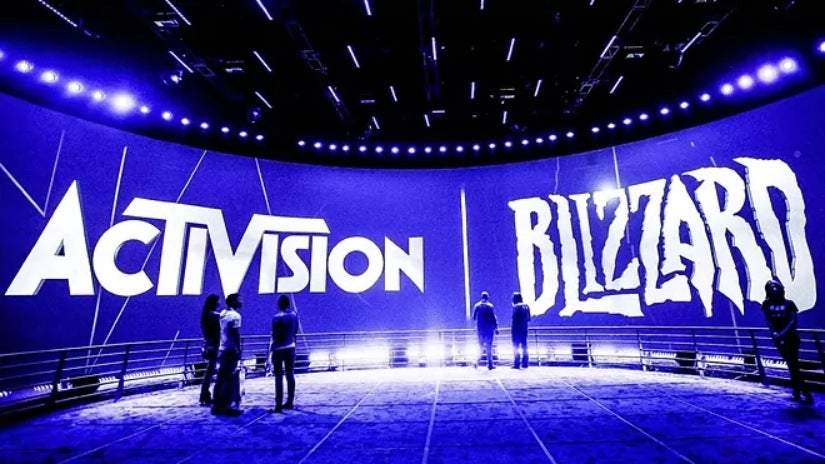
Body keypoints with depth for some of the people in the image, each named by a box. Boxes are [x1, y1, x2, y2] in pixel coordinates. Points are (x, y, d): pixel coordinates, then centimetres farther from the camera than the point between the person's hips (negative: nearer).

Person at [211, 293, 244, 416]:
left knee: (221, 379, 14)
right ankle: (228, 406, 4)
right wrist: (239, 351, -15)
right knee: (232, 380, 0)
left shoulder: (222, 314, 11)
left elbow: (220, 332, 14)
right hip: (231, 350, -8)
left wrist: (219, 346, 20)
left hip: (222, 349, 8)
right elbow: (236, 336, -18)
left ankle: (217, 405, 20)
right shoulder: (235, 315, -14)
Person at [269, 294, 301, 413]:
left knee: (279, 377, -1)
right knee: (290, 375, 12)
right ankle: (290, 402, 21)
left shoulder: (277, 317, -14)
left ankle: (279, 405, 2)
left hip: (278, 349, -5)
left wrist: (270, 351, -6)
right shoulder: (294, 315, 3)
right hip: (290, 348, 6)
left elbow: (274, 336, -14)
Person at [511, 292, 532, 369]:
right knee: (524, 347, 13)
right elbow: (528, 319, 12)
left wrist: (512, 328, -10)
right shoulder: (526, 306, 9)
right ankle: (525, 363, 14)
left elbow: (514, 319, -16)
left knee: (516, 347, -1)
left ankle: (516, 364, -2)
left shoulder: (516, 306, -12)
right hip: (524, 330, 7)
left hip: (516, 330, -7)